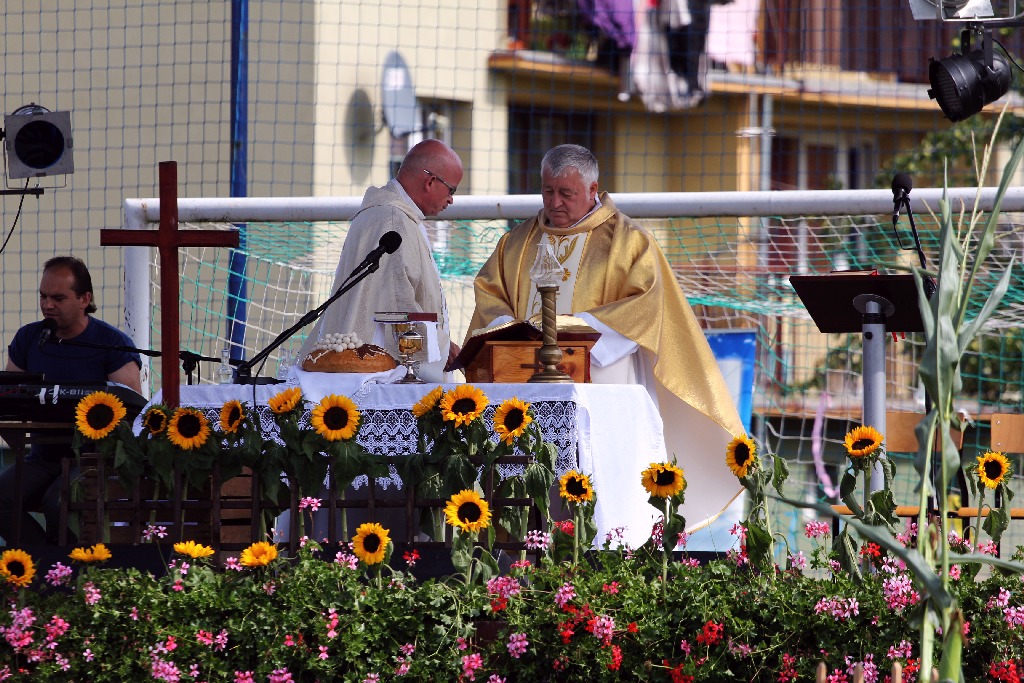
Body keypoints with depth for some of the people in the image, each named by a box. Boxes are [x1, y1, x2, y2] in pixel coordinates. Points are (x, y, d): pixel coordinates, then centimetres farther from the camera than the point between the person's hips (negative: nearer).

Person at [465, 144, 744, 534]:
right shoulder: (519, 241, 19)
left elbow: (646, 301, -7)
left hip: (599, 376, -4)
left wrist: (581, 326, -18)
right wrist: (509, 327, -6)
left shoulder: (627, 240, 4)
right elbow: (488, 290, 16)